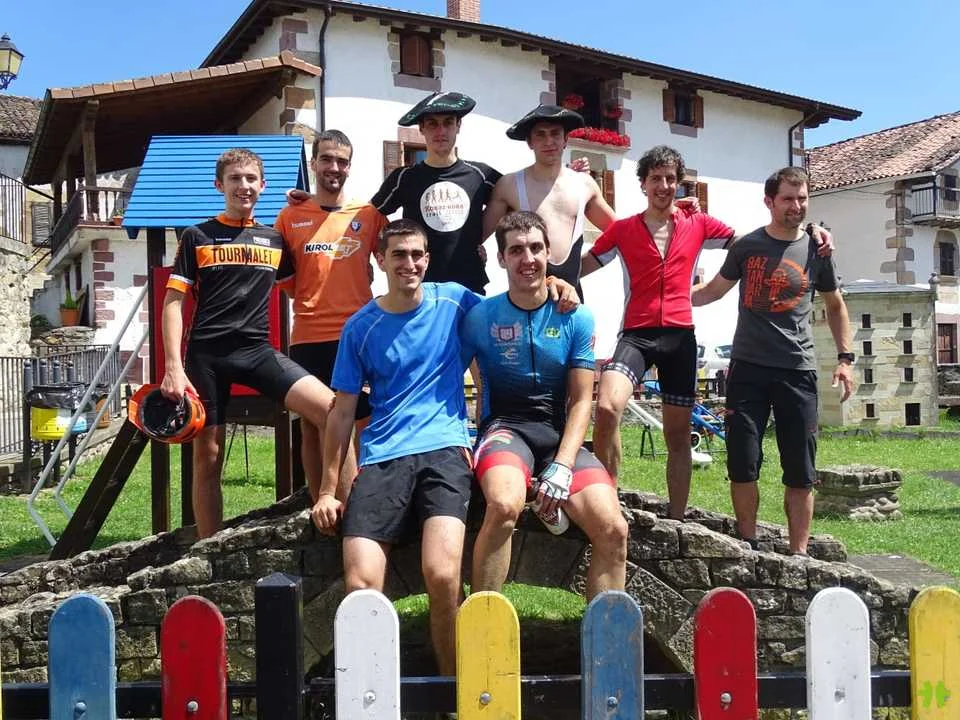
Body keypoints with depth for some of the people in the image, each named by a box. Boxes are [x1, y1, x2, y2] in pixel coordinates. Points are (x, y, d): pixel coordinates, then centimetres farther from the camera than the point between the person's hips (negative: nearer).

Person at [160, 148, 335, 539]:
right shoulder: (197, 236, 6)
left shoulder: (275, 239, 13)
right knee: (207, 458, 4)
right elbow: (173, 302, 1)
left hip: (258, 349, 2)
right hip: (206, 353, -1)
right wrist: (173, 367, -8)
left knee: (331, 409, -20)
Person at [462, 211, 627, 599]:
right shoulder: (480, 317, 0)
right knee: (504, 506, -36)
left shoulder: (576, 319, 3)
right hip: (505, 427, -2)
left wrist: (563, 465, -12)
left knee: (613, 528, -20)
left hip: (561, 434, 2)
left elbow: (581, 401, 2)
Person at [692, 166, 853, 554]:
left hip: (797, 371, 0)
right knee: (742, 465, -1)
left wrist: (845, 357, 9)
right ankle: (749, 547, 14)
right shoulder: (746, 246, 5)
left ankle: (799, 553, 11)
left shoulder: (817, 251, 5)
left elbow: (835, 306, 17)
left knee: (800, 472, 2)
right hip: (748, 367, 0)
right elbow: (714, 290, 16)